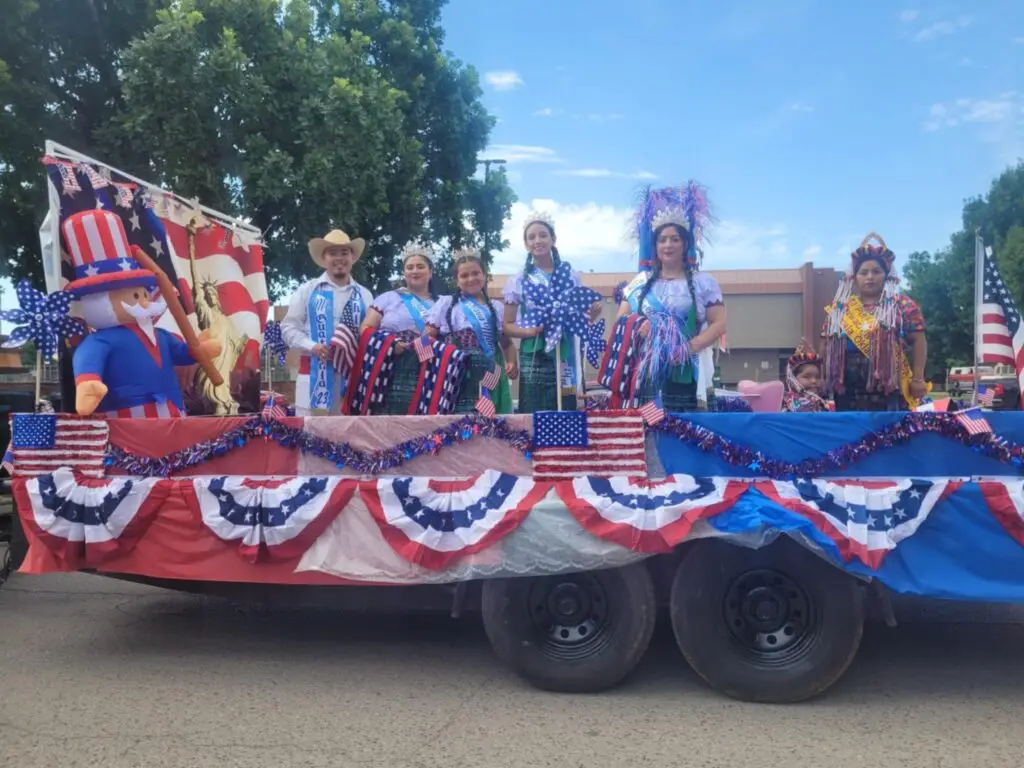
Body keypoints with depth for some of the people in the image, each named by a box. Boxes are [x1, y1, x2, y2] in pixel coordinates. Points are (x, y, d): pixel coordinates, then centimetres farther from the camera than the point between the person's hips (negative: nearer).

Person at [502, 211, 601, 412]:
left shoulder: (570, 275, 7)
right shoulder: (519, 281, 3)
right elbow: (507, 325, 4)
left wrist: (592, 315, -1)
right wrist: (530, 331, -12)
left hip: (566, 357, 1)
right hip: (534, 358, -1)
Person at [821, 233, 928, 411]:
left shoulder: (901, 305, 4)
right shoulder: (839, 308, 12)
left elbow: (919, 340, 1)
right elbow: (826, 345, 14)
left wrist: (918, 379, -6)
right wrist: (823, 379, 8)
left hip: (888, 390, -3)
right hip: (848, 393, 3)